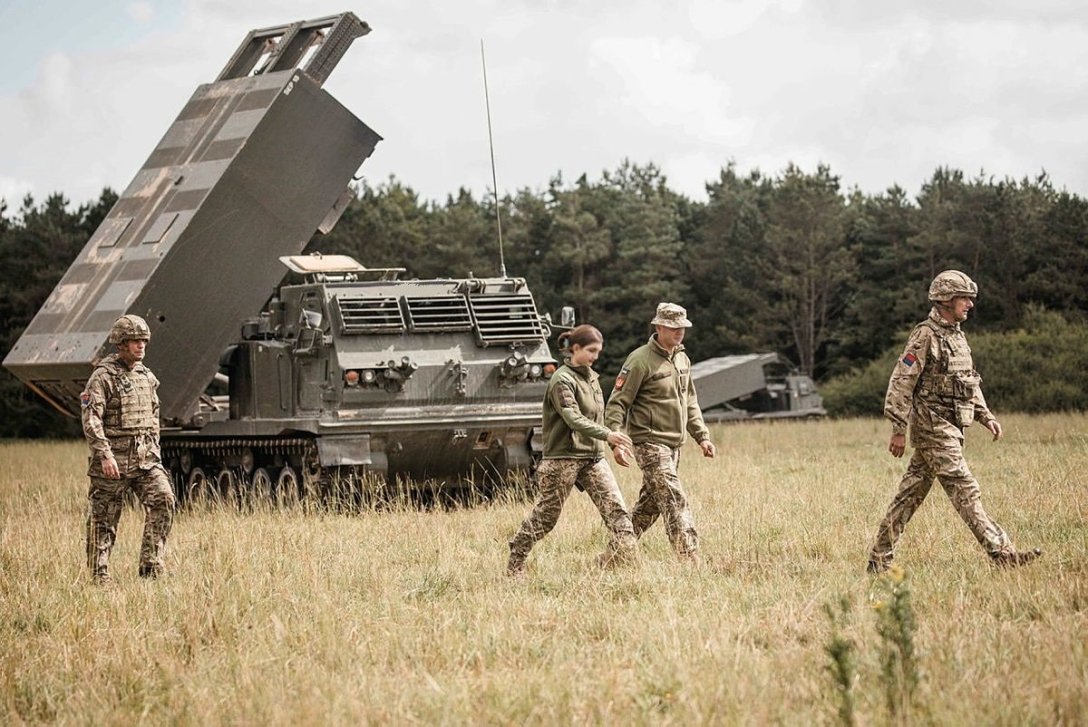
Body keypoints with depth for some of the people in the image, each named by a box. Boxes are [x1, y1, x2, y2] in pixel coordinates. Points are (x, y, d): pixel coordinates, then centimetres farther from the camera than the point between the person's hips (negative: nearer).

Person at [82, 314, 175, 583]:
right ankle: (99, 576, 11)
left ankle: (150, 565, -8)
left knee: (163, 500, -14)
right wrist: (105, 454, -24)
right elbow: (90, 419, -16)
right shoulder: (104, 376, -8)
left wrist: (155, 450, 20)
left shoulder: (147, 376, 13)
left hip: (146, 457, 5)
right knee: (104, 520, 1)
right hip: (113, 458, -5)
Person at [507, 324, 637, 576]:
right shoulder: (562, 379, -14)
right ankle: (514, 564, 17)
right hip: (564, 458, -7)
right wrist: (607, 435, -36)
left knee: (615, 505, -10)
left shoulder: (591, 376, 12)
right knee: (545, 515, 4)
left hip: (594, 456, 7)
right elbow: (574, 419, -26)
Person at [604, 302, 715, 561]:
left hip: (674, 445, 8)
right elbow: (617, 403, -13)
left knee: (649, 505, 14)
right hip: (651, 444, -8)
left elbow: (690, 402, 23)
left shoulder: (682, 360, 13)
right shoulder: (640, 360, -12)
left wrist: (702, 436, 15)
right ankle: (690, 559, -17)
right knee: (675, 503, -14)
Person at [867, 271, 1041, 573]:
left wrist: (986, 417, 15)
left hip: (948, 428, 9)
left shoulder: (956, 336, 15)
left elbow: (969, 382, 24)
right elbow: (901, 383, -15)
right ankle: (1002, 553, -11)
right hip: (933, 426, -9)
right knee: (965, 491, -10)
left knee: (911, 494, 10)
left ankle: (879, 558, 13)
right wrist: (898, 430, -16)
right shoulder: (925, 336, -13)